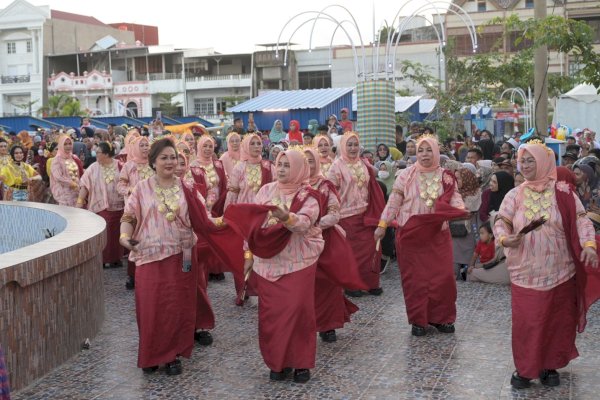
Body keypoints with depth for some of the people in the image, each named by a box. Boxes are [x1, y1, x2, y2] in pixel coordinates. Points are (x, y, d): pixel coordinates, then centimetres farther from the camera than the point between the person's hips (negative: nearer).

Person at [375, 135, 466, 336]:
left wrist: (461, 210, -23)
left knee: (442, 276, 2)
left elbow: (455, 198, -1)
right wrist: (382, 224, -4)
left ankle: (441, 317, 20)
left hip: (438, 234, 2)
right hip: (411, 234, -2)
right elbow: (394, 202, -1)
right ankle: (418, 320, 15)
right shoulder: (406, 175, -2)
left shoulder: (446, 177, 4)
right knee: (414, 278, 3)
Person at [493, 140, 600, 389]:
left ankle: (550, 366, 25)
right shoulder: (515, 195, 4)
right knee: (526, 322, 0)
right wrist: (505, 238, -19)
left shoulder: (563, 193, -1)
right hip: (526, 273, 1)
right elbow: (501, 222, 3)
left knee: (557, 321, 9)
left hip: (559, 272, 0)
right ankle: (525, 369, 14)